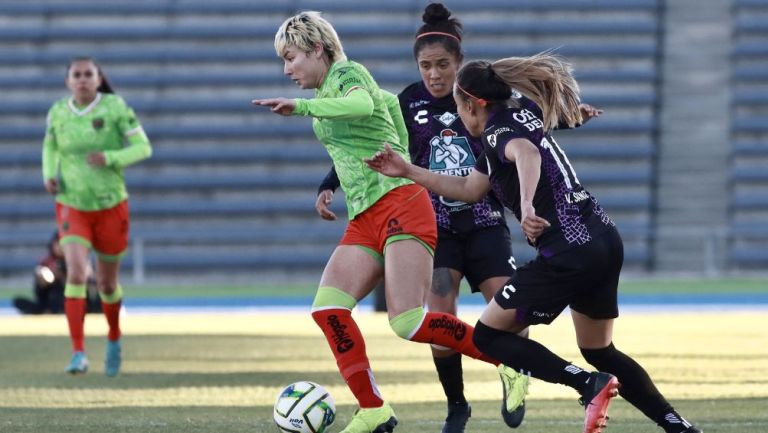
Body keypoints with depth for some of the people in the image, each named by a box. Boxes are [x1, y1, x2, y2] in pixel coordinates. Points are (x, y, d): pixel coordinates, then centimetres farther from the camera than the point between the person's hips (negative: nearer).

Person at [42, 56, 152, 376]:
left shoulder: (115, 107, -10)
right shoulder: (58, 111, -2)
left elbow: (143, 148, -10)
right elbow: (50, 146, 16)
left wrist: (110, 158, -27)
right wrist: (49, 175, -4)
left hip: (110, 206, -1)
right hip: (72, 206, 1)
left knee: (107, 283, 12)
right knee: (76, 274, -20)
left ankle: (114, 339, 42)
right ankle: (78, 353, -20)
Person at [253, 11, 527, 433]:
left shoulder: (348, 74, -4)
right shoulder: (325, 95, 21)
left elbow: (362, 105, -28)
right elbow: (388, 100, 35)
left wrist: (299, 106, -31)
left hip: (400, 204, -9)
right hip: (363, 221, 9)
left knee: (408, 323, -20)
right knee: (327, 308, -12)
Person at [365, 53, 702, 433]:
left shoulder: (499, 127, -7)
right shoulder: (521, 116, 22)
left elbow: (526, 153, -33)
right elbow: (470, 189, 32)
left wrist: (527, 206, -47)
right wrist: (408, 171, 33)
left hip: (570, 252, -9)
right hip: (603, 241, 9)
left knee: (488, 335, 2)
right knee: (599, 352, 21)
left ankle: (590, 385, -14)